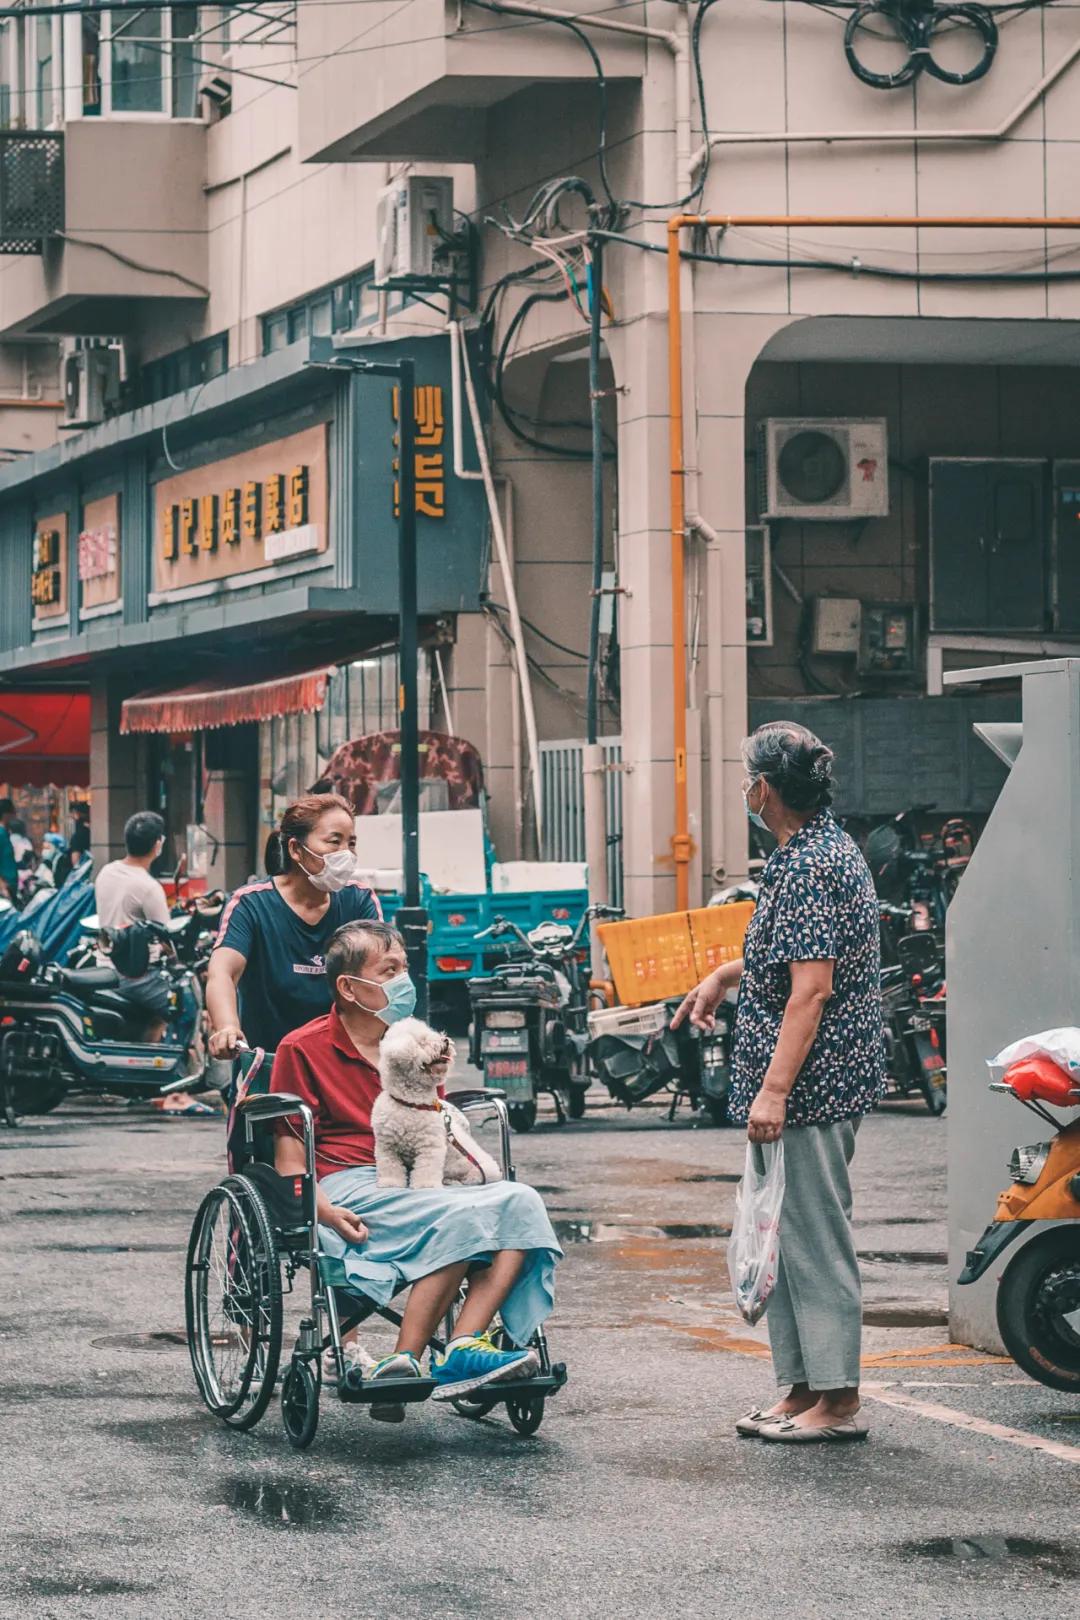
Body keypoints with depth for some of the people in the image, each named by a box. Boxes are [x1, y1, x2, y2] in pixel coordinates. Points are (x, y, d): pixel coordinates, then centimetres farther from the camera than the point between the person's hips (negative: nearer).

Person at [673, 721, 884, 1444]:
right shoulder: (829, 849, 15)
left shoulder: (810, 867, -18)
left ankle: (839, 1399, -4)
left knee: (814, 1236, -7)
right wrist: (726, 975, 34)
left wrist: (774, 1090, -25)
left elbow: (811, 989, -24)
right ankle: (804, 1388, 18)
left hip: (809, 1085, -11)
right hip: (821, 1085, 11)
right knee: (789, 1236, 14)